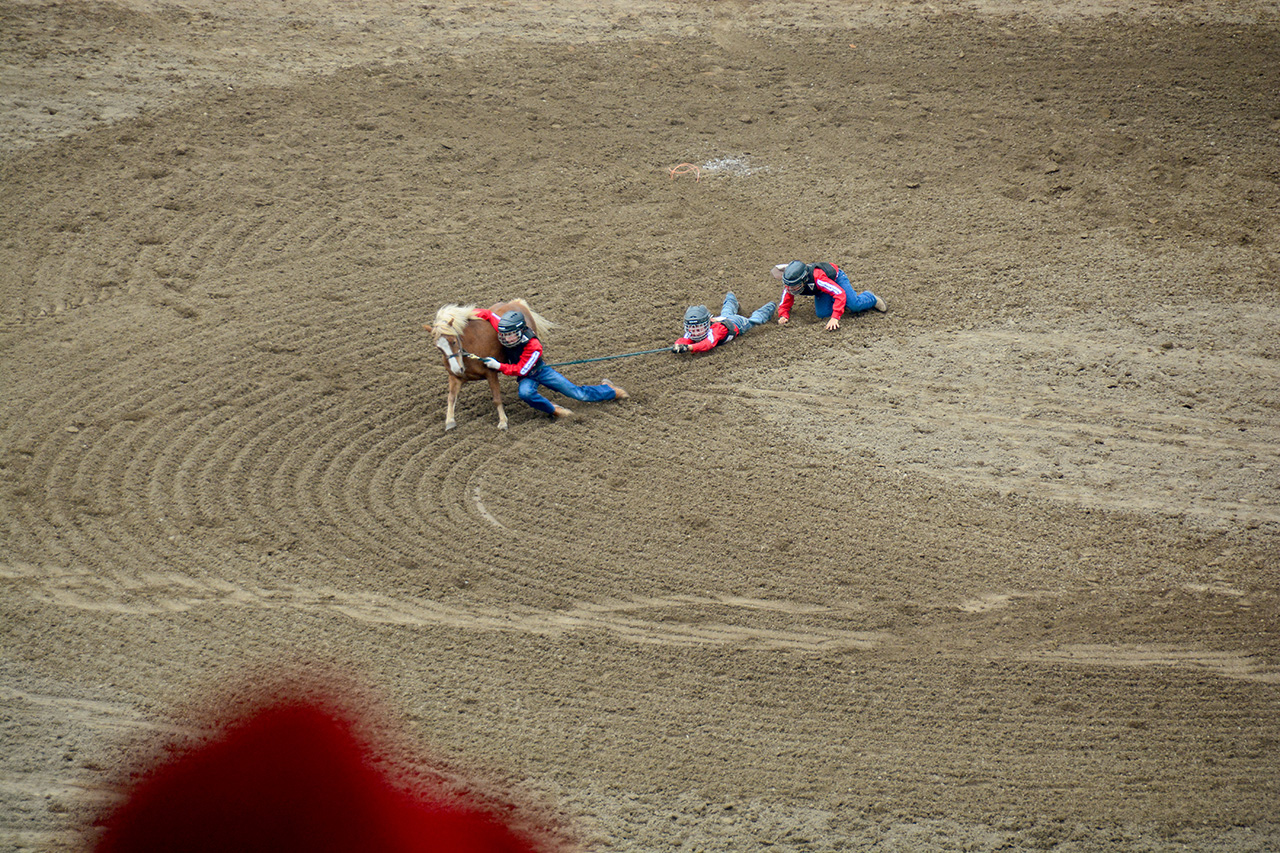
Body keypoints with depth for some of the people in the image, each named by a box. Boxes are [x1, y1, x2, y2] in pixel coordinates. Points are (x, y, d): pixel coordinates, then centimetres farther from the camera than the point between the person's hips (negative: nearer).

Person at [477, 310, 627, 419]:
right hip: (527, 377, 4)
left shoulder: (533, 347, -37)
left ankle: (609, 390, 32)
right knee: (525, 392, -35)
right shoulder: (506, 330, -23)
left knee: (579, 394, 3)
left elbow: (521, 370, -30)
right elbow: (487, 314, -16)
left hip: (541, 371, -4)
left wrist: (499, 366, -35)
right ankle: (553, 410, -9)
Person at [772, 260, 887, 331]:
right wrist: (783, 316, -35)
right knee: (822, 314, -18)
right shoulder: (789, 286, -28)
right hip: (820, 291, 5)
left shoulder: (817, 277, -46)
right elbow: (784, 304, -12)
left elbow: (840, 293, -48)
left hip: (835, 277, -5)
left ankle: (871, 298, 15)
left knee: (854, 305, -21)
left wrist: (835, 318, -54)